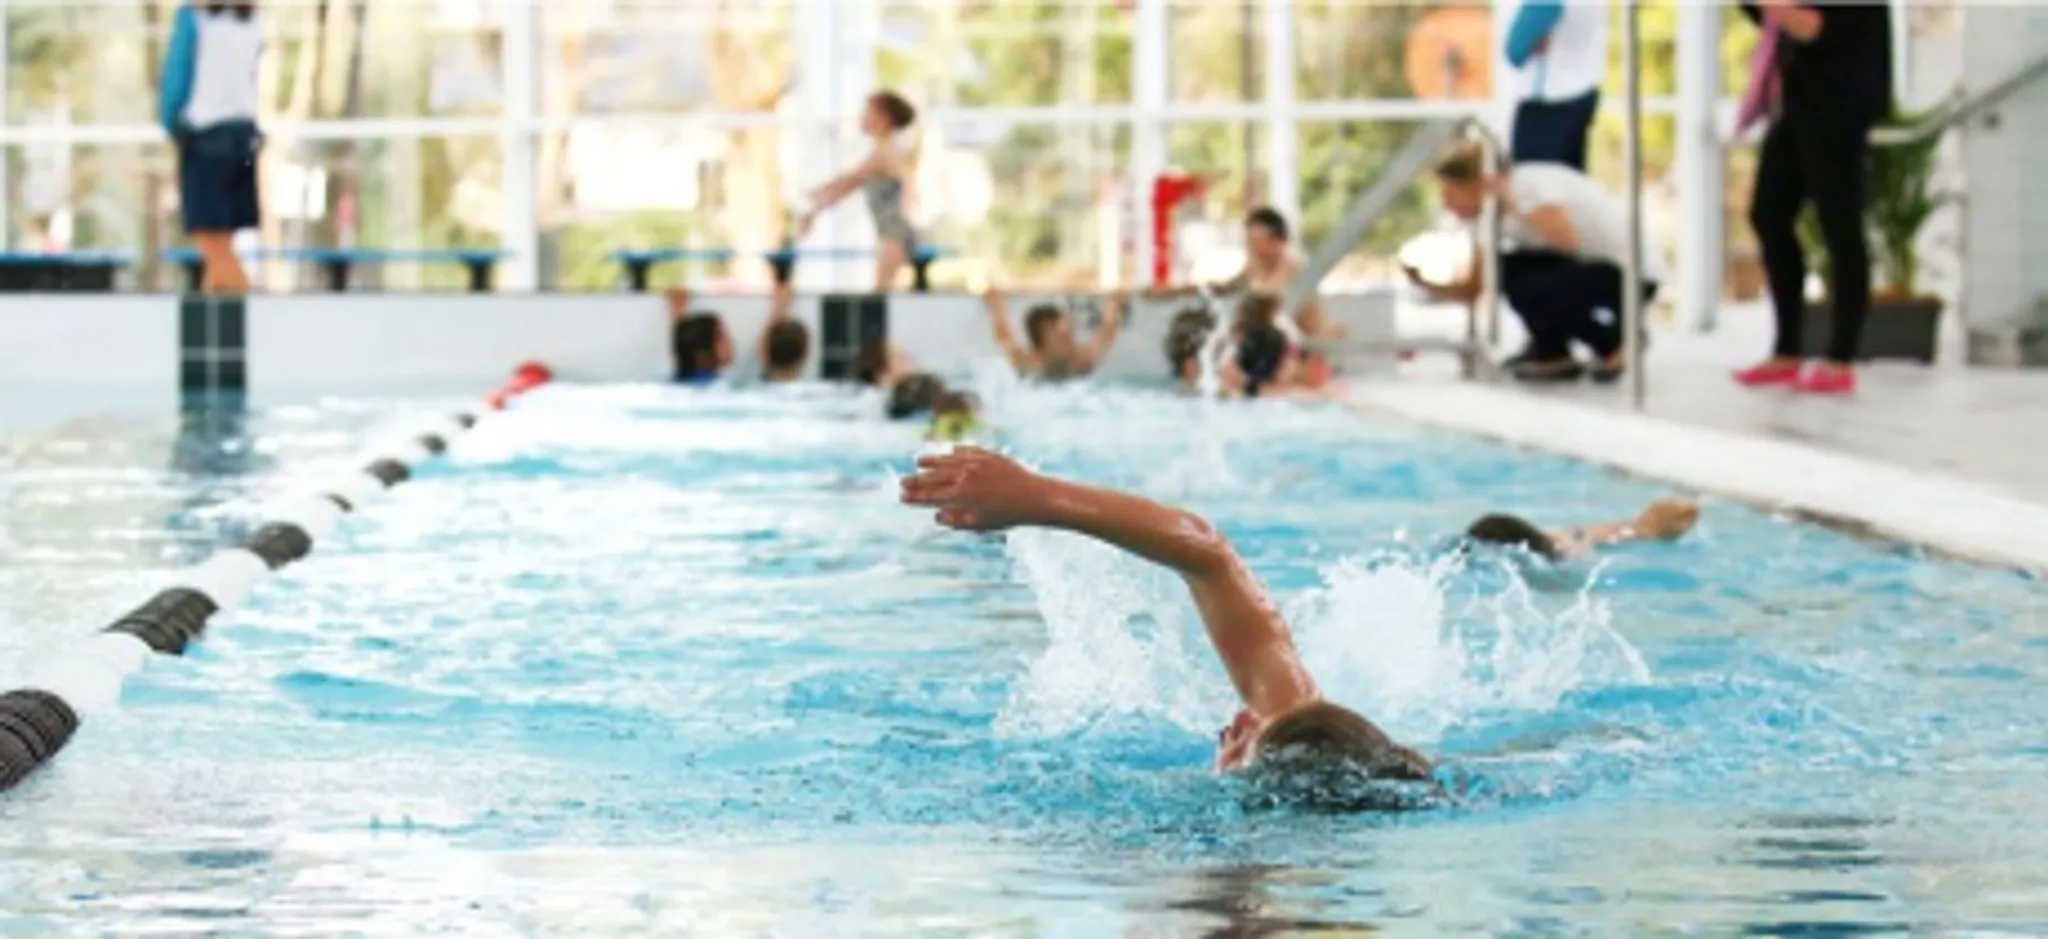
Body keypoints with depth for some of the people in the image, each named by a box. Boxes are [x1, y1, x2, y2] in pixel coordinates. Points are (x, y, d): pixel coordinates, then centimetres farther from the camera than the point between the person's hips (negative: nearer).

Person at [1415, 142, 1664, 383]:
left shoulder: (1531, 183, -20)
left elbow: (1567, 240, -37)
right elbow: (1472, 290, 8)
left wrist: (1511, 203, -27)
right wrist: (1425, 283, -9)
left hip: (1632, 273, -8)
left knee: (1529, 292, -26)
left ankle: (1612, 345, -4)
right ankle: (1552, 353, 9)